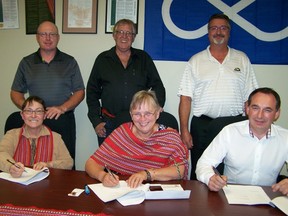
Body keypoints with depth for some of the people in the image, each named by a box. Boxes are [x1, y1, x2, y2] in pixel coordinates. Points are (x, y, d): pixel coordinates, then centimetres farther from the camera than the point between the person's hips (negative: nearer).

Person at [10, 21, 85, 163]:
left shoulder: (69, 62, 5)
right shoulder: (26, 63, 10)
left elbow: (80, 92, 4)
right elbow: (16, 92, 12)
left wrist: (62, 108, -12)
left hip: (63, 120, -1)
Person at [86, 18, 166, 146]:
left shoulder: (143, 58, 9)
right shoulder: (103, 59, 8)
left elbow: (158, 87, 9)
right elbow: (92, 91, 8)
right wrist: (96, 121, 1)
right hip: (109, 123, 0)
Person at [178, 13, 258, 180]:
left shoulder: (242, 59, 10)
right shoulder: (196, 61, 7)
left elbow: (249, 98, 8)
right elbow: (186, 98, 2)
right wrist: (184, 130, -5)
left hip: (235, 124, 1)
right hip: (202, 126, 0)